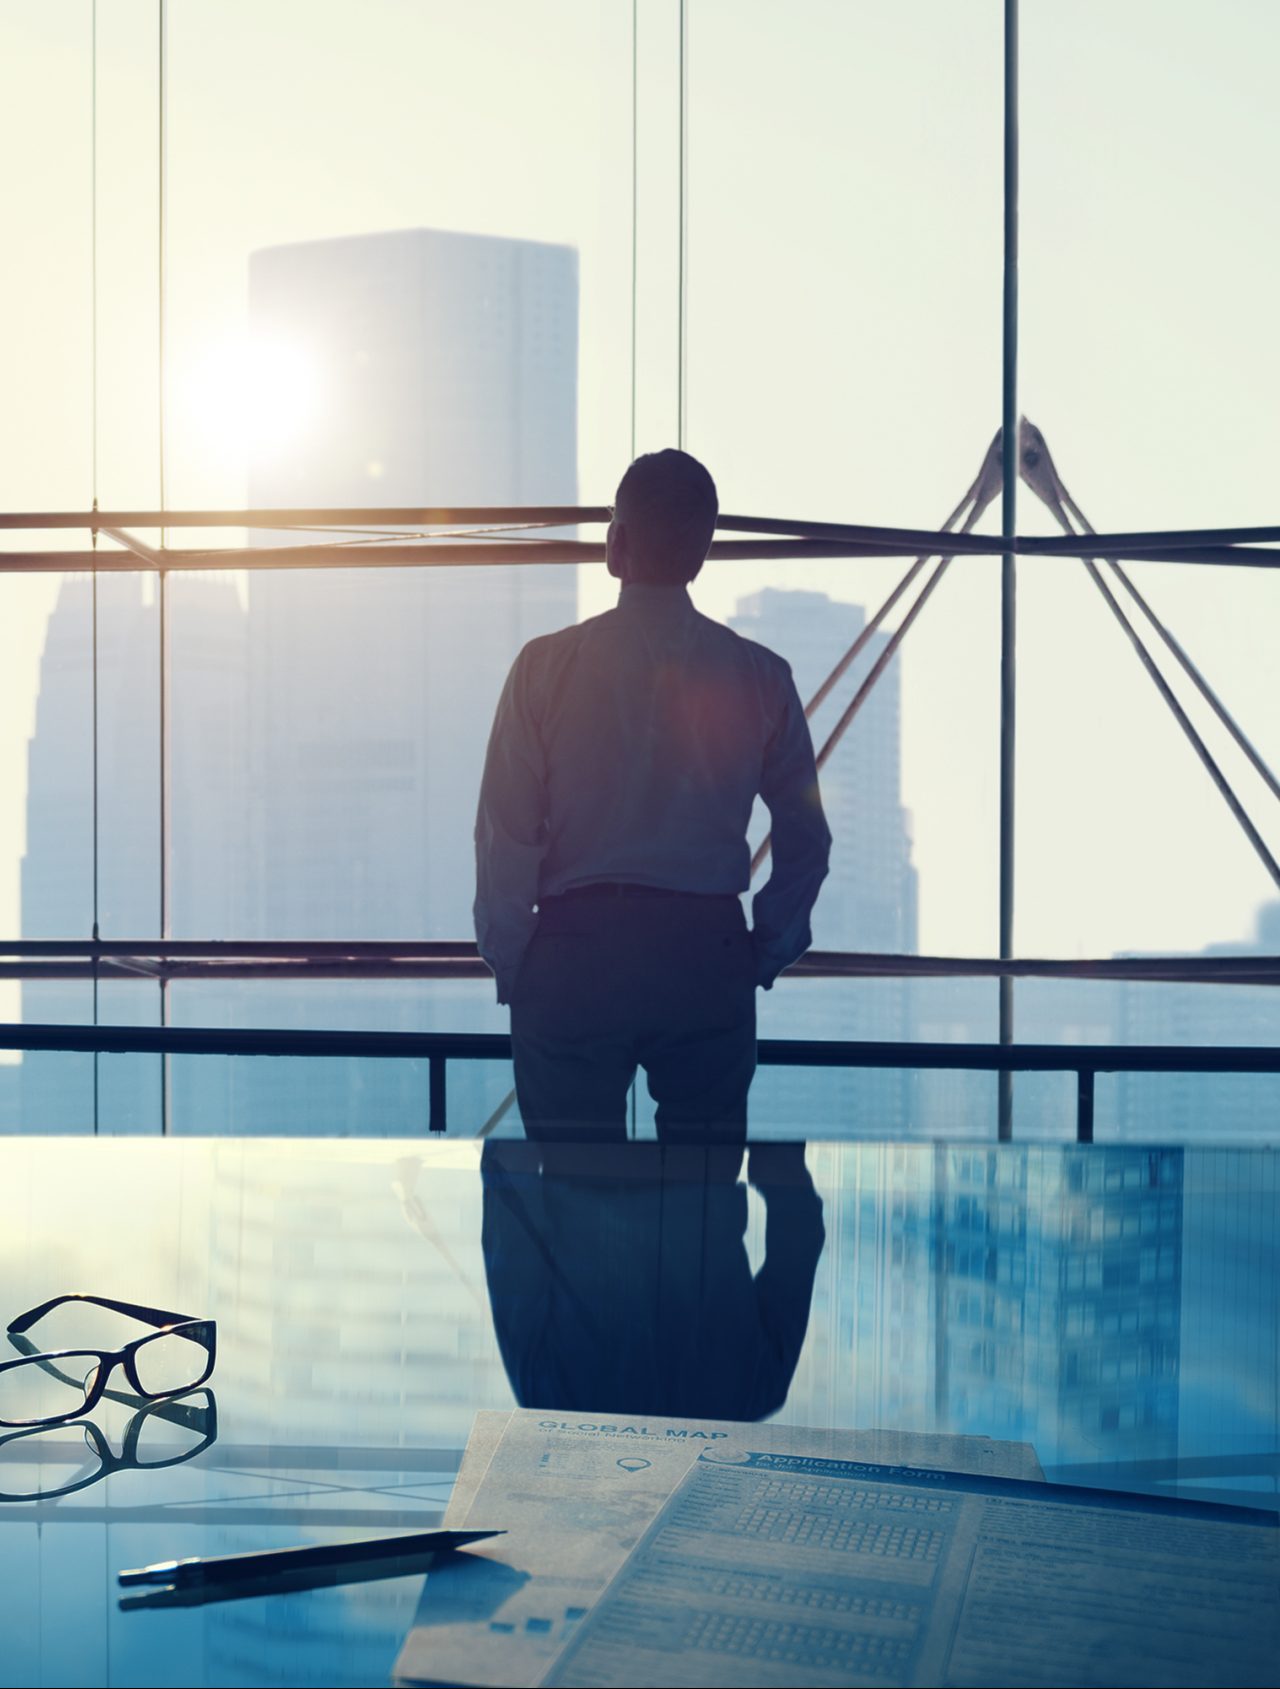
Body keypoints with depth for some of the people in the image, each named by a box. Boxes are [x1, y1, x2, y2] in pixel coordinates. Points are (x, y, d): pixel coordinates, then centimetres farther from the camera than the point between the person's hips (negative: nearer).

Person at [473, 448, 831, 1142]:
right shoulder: (760, 676, 2)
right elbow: (807, 837, 5)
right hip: (708, 953, 2)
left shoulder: (547, 664, -4)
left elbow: (505, 832, -5)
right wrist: (766, 954, 15)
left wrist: (507, 964, 5)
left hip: (574, 955, -1)